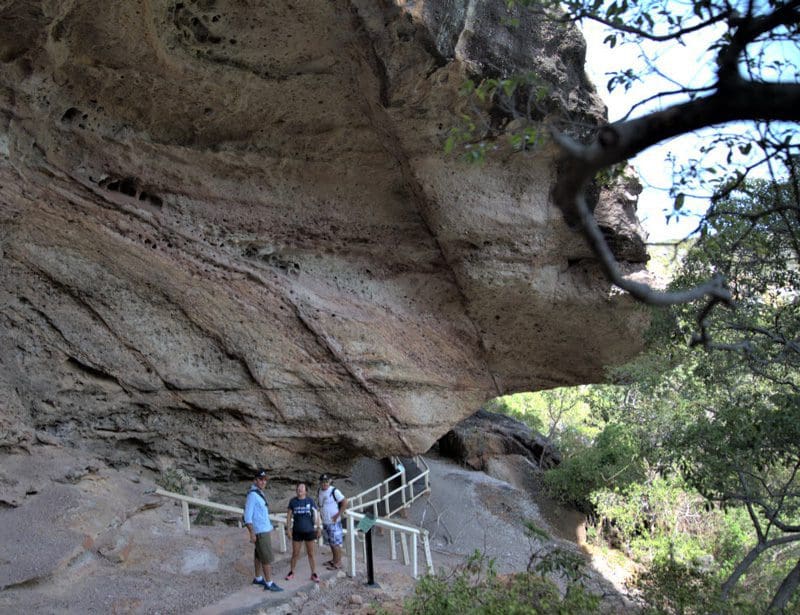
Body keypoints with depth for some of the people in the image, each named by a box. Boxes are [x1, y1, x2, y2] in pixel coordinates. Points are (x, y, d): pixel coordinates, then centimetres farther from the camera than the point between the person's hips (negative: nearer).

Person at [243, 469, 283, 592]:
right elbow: (248, 515, -20)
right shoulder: (252, 494, -18)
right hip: (260, 531, -9)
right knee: (267, 557, -7)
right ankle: (269, 583, -3)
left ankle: (258, 578, 26)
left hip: (264, 530, 9)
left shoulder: (260, 493, 11)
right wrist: (252, 533, -22)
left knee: (259, 555, 17)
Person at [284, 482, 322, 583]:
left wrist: (319, 528, -7)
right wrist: (288, 529, -1)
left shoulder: (310, 500, -5)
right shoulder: (292, 501, -1)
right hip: (297, 531, 1)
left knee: (311, 553, 5)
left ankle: (314, 574, 14)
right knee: (295, 553, 9)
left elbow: (316, 515, -4)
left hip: (309, 531, -1)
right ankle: (291, 572, 27)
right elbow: (289, 515, 3)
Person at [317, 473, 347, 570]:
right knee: (331, 543, 18)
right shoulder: (319, 491, 6)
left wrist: (338, 515, -17)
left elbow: (345, 502, -17)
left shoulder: (334, 491, -17)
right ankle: (334, 560, 32)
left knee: (336, 543, -1)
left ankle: (338, 563, 7)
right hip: (325, 522, 7)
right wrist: (321, 515, 12)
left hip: (334, 522, -7)